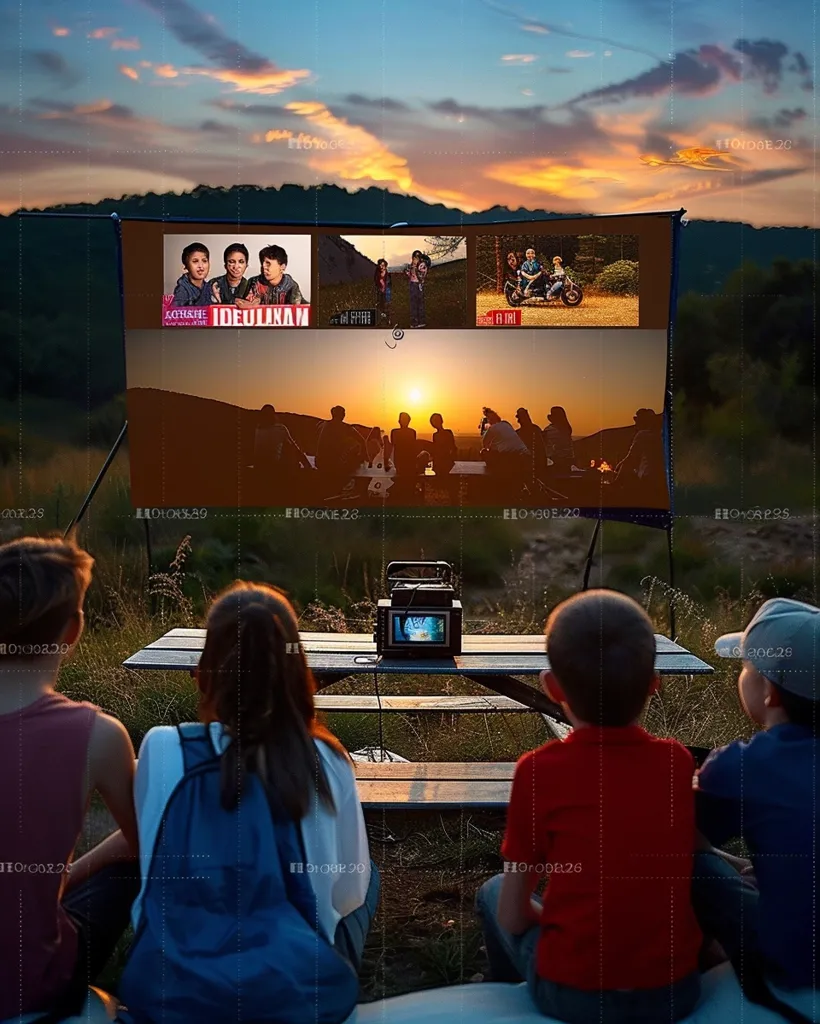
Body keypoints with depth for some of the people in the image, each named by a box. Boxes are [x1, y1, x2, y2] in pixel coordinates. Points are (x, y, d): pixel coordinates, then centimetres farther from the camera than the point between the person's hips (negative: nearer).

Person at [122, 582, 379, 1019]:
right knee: (367, 875, 26)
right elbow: (348, 891, 0)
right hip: (295, 992, -2)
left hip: (164, 989, 2)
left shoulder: (161, 748, -9)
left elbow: (152, 863, 8)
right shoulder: (325, 762, -12)